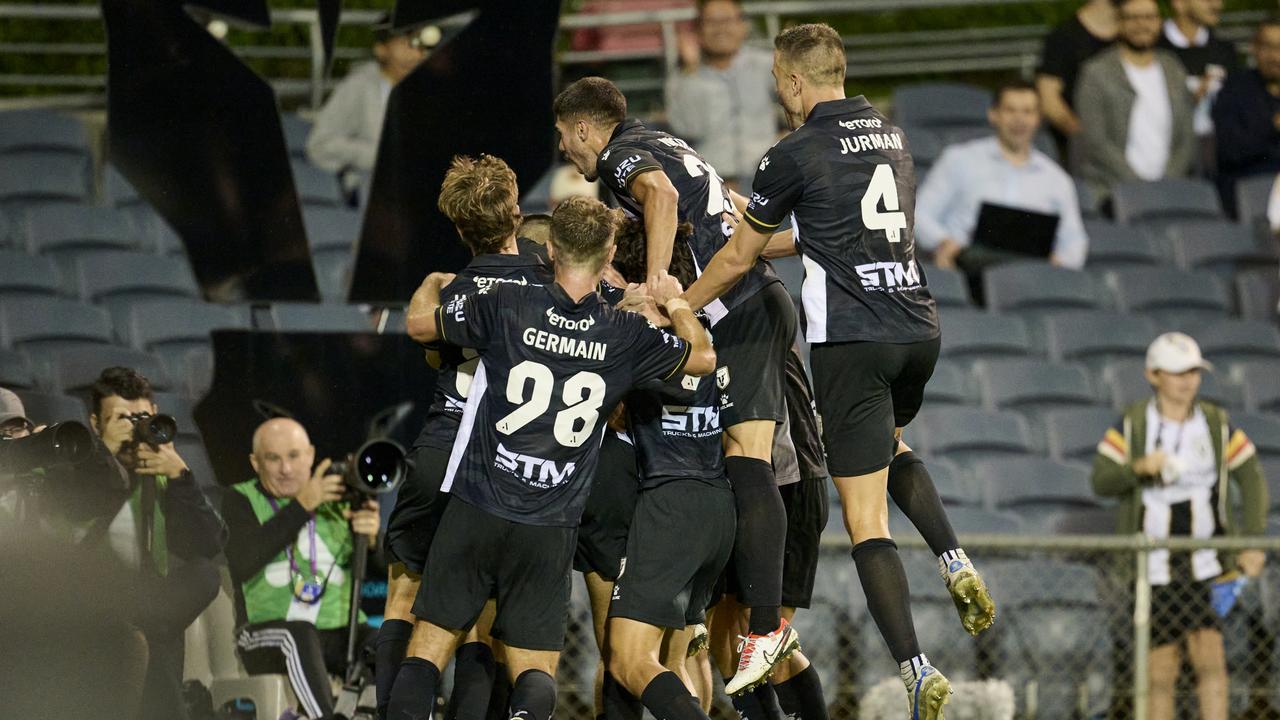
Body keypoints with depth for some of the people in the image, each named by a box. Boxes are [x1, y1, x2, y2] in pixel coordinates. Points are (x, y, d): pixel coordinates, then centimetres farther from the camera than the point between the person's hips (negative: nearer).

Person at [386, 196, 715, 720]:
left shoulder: (508, 306, -6)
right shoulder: (626, 334, -1)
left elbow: (419, 323, 8)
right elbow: (702, 357, 17)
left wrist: (433, 283, 29)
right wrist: (676, 303, 35)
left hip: (475, 513, -1)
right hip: (551, 530, 1)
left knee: (429, 651, 6)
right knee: (535, 671, 5)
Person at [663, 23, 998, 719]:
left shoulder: (795, 155, -8)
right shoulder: (890, 135, 12)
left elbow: (736, 258, 2)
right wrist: (776, 234, 37)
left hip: (852, 341, -7)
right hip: (918, 328, 7)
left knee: (865, 518, -3)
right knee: (891, 445, 35)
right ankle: (956, 565, 14)